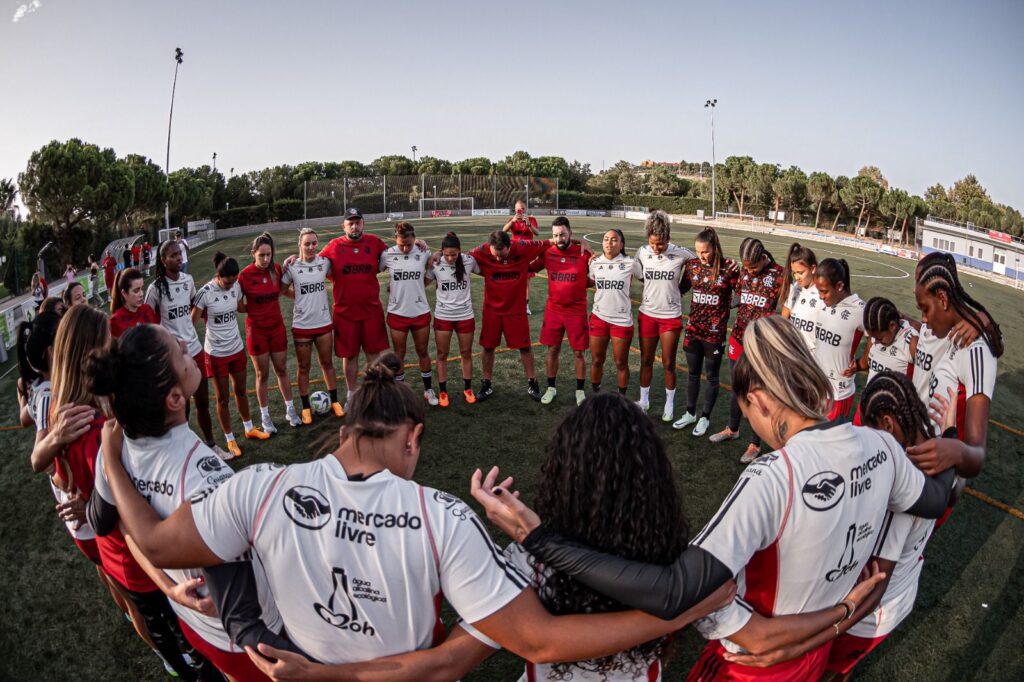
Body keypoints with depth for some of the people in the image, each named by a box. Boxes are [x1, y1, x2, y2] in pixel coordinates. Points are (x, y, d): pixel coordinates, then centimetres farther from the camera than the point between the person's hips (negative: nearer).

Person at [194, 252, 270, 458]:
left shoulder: (236, 286, -5)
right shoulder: (205, 293, -20)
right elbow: (192, 322, -15)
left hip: (237, 348, 5)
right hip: (216, 353, -5)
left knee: (241, 391, 20)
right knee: (222, 398, 8)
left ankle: (249, 429, 38)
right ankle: (230, 439, 22)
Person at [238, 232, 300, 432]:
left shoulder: (276, 269, -4)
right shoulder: (245, 274, -15)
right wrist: (252, 308, -17)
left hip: (277, 327, 3)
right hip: (257, 330, -3)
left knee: (282, 370, 14)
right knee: (262, 375, 8)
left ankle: (290, 410, 27)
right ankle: (265, 417, 22)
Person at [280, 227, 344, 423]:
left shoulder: (324, 262, -4)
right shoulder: (292, 267, -9)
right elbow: (283, 289, 5)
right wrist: (301, 296, -2)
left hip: (324, 323, 2)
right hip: (301, 325, -2)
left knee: (327, 363, 15)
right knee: (303, 367, 11)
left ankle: (334, 401, 29)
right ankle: (306, 407, 23)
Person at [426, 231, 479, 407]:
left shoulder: (469, 260, -9)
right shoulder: (435, 264, -10)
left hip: (465, 315, 1)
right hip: (442, 316, 0)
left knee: (466, 353, 12)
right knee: (442, 355, 8)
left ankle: (467, 389, 28)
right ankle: (442, 392, 21)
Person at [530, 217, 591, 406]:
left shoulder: (584, 253, -9)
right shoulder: (547, 252, -2)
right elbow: (529, 268, 11)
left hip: (577, 311, -2)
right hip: (553, 310, 2)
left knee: (579, 351, 5)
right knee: (552, 349, 10)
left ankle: (580, 390, 20)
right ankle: (551, 388, 25)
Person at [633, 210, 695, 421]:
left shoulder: (681, 254, -12)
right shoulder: (642, 253, -6)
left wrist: (680, 288, -2)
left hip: (671, 316, -2)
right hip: (647, 314, 2)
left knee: (668, 363, 8)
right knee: (646, 360, 14)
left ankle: (670, 404, 26)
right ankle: (643, 400, 30)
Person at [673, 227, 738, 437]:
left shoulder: (728, 268, -12)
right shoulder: (692, 265, -1)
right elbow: (681, 288, 13)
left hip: (715, 332, -4)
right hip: (693, 329, 4)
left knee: (711, 376, 10)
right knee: (692, 373, 16)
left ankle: (705, 417, 25)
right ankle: (690, 413, 32)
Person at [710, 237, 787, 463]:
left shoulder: (779, 273, -12)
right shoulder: (744, 271, 3)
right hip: (739, 337, 5)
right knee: (737, 387, 18)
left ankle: (755, 443, 18)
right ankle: (732, 429, 39)